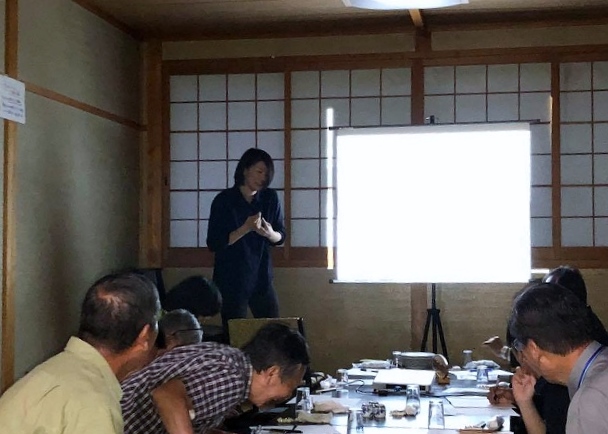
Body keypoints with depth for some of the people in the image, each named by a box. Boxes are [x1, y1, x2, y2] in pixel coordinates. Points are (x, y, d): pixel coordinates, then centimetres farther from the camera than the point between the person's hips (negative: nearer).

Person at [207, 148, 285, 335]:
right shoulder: (224, 200, -8)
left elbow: (281, 236, 8)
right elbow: (213, 243, -11)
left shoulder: (270, 198, 3)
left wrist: (270, 234, -16)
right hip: (232, 280, -3)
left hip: (261, 279, 4)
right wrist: (245, 229, -22)